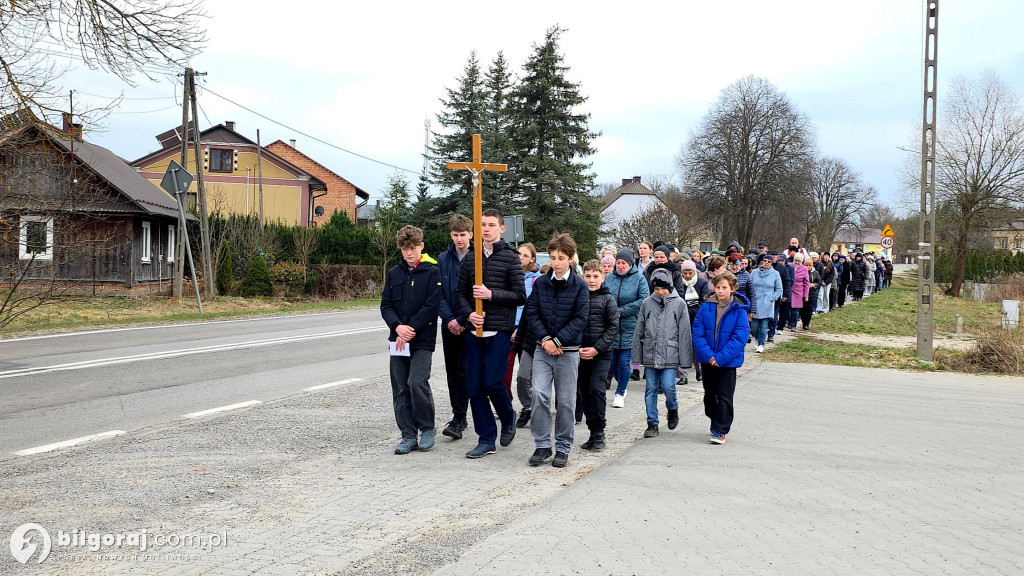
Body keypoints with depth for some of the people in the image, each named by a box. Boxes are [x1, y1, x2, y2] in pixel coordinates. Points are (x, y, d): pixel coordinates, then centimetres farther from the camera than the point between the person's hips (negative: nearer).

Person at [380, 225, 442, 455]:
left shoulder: (432, 272, -2)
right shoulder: (394, 273, 11)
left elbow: (432, 305, -9)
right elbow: (385, 305, 7)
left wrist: (411, 329, -15)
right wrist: (397, 326, -11)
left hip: (422, 339, -5)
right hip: (398, 339, 5)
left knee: (417, 382, -16)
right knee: (400, 389, 4)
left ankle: (427, 429, 4)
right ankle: (408, 435, 13)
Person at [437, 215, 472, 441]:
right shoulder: (443, 259, 7)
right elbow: (439, 293, 5)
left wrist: (462, 320, -14)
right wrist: (449, 318, -9)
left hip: (469, 325, -5)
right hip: (449, 326, 5)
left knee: (464, 371, -9)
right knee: (452, 372, 10)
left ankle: (458, 420, -9)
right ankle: (459, 418, 20)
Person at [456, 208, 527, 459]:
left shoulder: (510, 257, -1)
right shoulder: (470, 258, 11)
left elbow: (520, 295, -5)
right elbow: (460, 292, 14)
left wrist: (491, 294, -15)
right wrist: (469, 313, -5)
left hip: (500, 331, -4)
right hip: (475, 330, 4)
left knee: (492, 382, -9)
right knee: (474, 386, 3)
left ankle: (508, 419, 22)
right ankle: (486, 439, 13)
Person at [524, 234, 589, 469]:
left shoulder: (579, 285, -3)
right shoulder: (541, 283, 5)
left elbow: (580, 319, -7)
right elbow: (531, 312, 2)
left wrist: (557, 341, -14)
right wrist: (545, 339, -11)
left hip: (568, 351, -2)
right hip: (543, 349, 2)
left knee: (566, 401, 4)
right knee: (538, 394, -9)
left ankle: (563, 448, 16)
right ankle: (542, 445, 2)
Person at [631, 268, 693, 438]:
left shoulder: (679, 304, 0)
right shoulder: (647, 304, 5)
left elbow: (684, 333, 0)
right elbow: (639, 330, 11)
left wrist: (684, 359, -3)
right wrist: (638, 354, 8)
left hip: (670, 354, -2)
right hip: (650, 354, 2)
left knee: (668, 386, -9)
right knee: (651, 389, 5)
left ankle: (673, 409, 23)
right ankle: (652, 423, 14)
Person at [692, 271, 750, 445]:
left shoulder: (739, 310, -10)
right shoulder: (706, 307, -3)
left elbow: (740, 337, -14)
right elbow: (698, 333, -4)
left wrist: (721, 357, -19)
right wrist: (708, 354, -17)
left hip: (728, 361, -3)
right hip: (708, 360, 4)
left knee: (724, 396, -1)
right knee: (709, 393, 17)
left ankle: (720, 430, 7)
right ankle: (716, 421, 37)